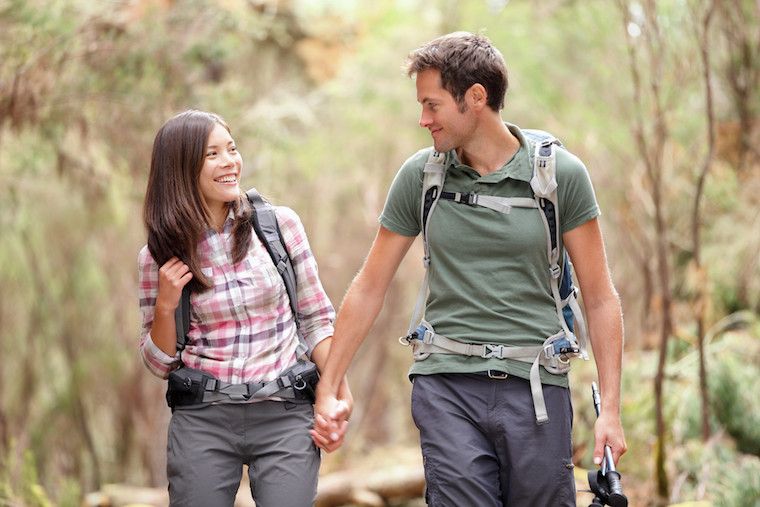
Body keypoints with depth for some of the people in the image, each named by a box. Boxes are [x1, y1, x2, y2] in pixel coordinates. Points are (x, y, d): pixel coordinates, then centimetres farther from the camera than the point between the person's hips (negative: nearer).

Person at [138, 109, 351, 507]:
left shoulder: (280, 224, 1)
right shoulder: (159, 255, 1)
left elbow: (316, 318, 8)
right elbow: (160, 364, 8)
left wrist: (339, 392, -4)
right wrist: (165, 305, -9)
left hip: (284, 418, 0)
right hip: (202, 419, 0)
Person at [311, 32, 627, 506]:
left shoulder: (561, 173, -1)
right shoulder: (420, 175, 4)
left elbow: (600, 298, 2)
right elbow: (369, 288, 12)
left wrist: (611, 408, -4)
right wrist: (328, 388, 11)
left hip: (534, 384, -1)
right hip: (448, 386, 1)